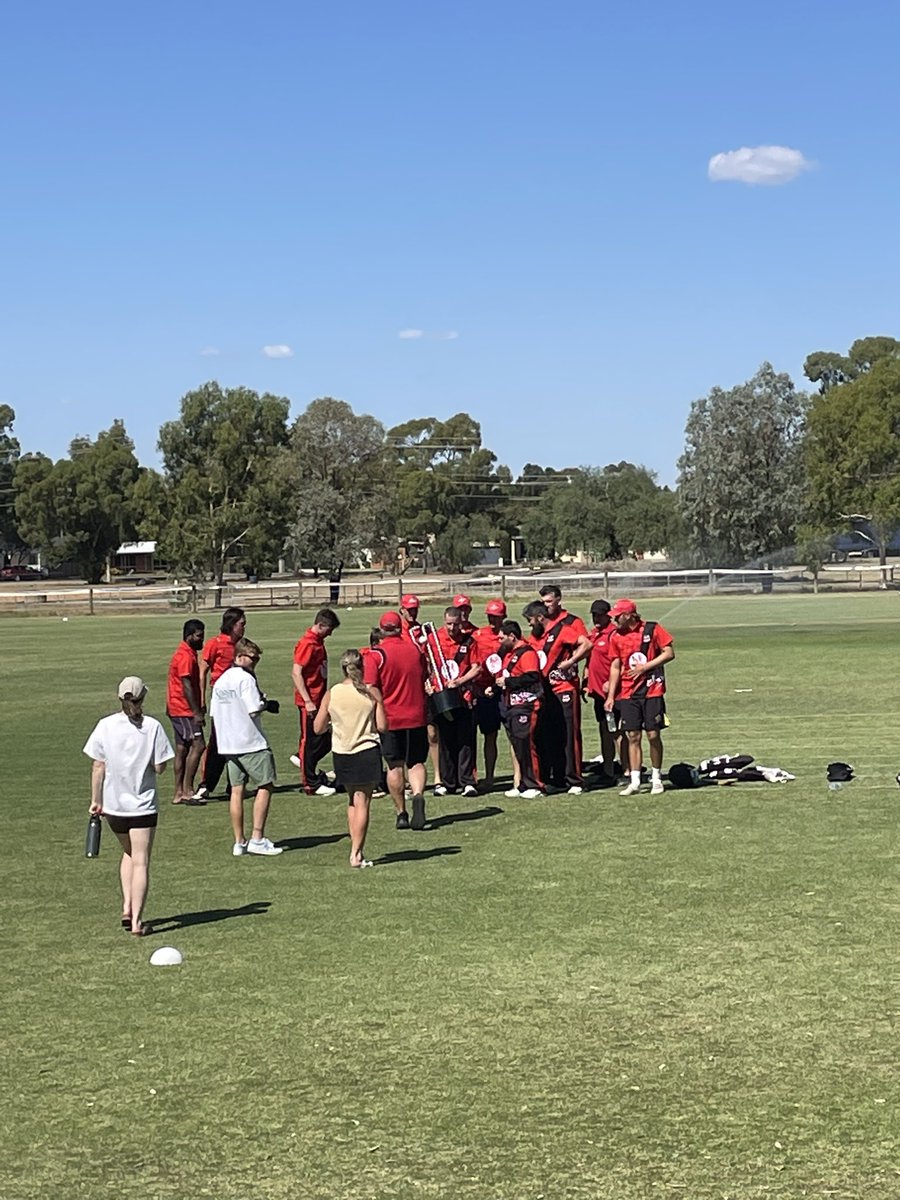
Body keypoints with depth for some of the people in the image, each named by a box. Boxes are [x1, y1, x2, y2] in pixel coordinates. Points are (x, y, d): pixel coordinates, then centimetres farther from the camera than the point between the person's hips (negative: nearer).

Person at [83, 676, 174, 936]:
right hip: (143, 804, -3)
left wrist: (96, 800, 7)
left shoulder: (106, 725, -6)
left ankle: (127, 908, 14)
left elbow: (98, 766, -2)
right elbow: (159, 768, -10)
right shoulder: (153, 726, -11)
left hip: (113, 805, 3)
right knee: (141, 862, 2)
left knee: (129, 854, 24)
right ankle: (137, 921, -2)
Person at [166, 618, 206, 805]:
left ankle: (179, 793, 12)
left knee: (182, 749, 10)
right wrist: (197, 712, -22)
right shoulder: (185, 656, -15)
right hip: (184, 710, -10)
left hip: (177, 710, 10)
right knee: (198, 745, -13)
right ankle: (187, 791, -13)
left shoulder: (187, 654, 17)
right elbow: (187, 686, -21)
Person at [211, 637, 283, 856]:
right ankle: (257, 839, -2)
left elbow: (214, 713, 14)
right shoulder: (245, 678, -12)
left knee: (237, 790, 8)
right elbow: (254, 710, -19)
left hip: (228, 744, 8)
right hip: (251, 742, -8)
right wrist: (267, 704, 1)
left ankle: (239, 842, 9)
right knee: (265, 786, 2)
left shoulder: (220, 681, 14)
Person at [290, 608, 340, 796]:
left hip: (319, 700, 9)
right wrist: (308, 701, -24)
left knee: (325, 739, 13)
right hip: (309, 702, -9)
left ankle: (302, 759, 32)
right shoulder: (307, 644, -17)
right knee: (311, 740, 0)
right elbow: (296, 673, -22)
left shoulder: (318, 642, 12)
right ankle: (311, 784, 8)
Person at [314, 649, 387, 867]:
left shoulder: (331, 695, -4)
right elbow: (382, 727, -7)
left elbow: (318, 728, 0)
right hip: (367, 753, -2)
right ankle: (356, 854, -4)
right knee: (362, 803, 1)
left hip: (341, 754, 3)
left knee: (352, 801, 18)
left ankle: (356, 849, 16)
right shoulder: (372, 693, -7)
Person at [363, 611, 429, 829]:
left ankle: (401, 813, 12)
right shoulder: (415, 649, 2)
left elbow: (370, 689, -14)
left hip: (390, 719, -2)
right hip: (416, 717, 2)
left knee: (395, 766, 8)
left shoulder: (375, 655, -11)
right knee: (416, 762, 11)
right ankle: (418, 795, -15)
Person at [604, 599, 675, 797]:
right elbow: (615, 666, 11)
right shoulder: (616, 637, 7)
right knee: (633, 737, 0)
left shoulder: (652, 629, -5)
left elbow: (669, 653, -5)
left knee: (653, 735, -1)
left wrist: (644, 667, -12)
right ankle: (635, 782, 2)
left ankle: (656, 779, 12)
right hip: (627, 693, 3)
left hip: (652, 691, -3)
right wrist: (611, 696, 6)